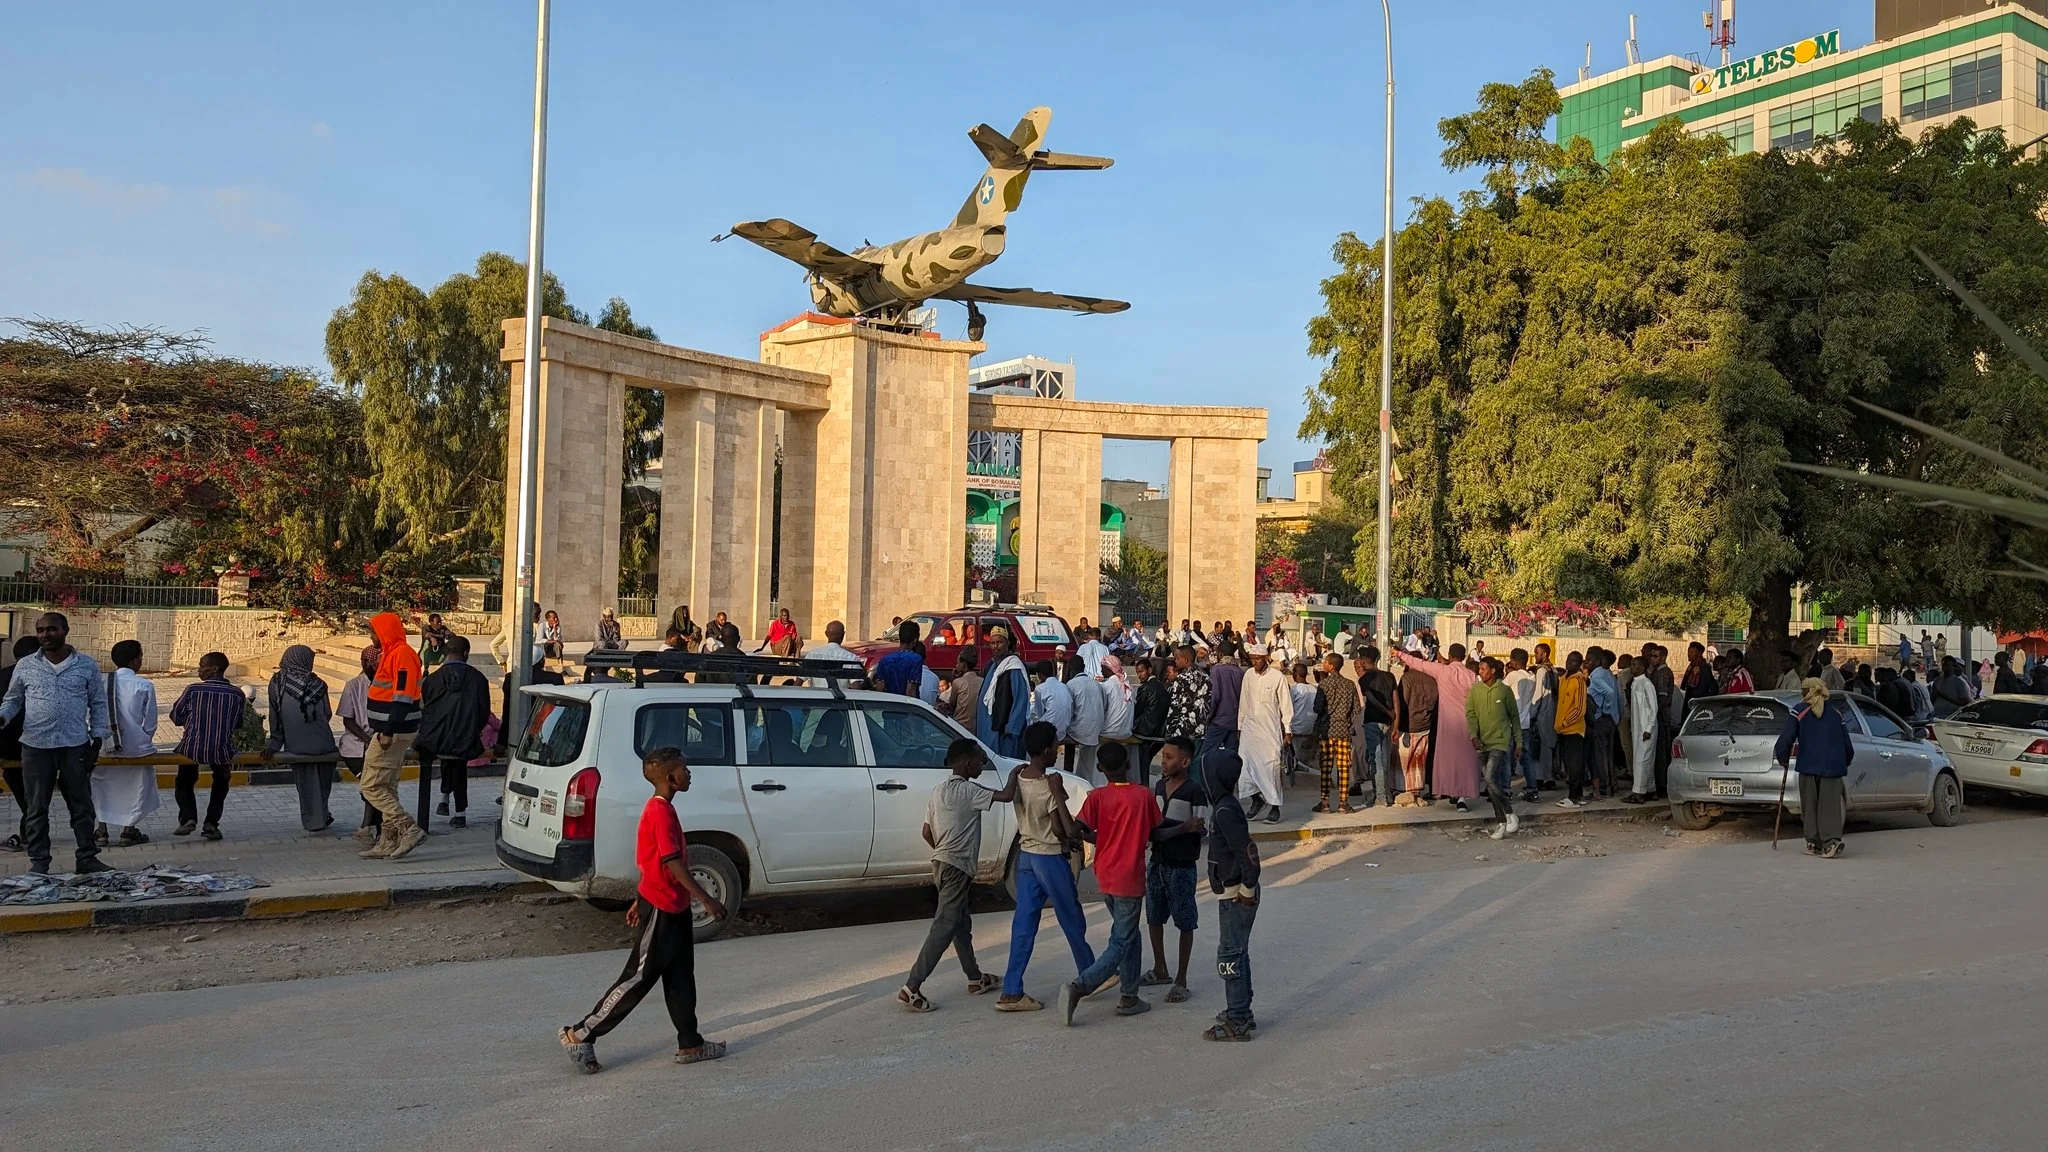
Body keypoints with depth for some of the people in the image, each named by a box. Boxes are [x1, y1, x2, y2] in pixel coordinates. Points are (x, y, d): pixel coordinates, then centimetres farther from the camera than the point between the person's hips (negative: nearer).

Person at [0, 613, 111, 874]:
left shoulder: (87, 665, 3)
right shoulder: (25, 666, 4)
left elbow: (98, 703, 7)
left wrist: (97, 738, -1)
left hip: (76, 746, 0)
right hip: (36, 746, 1)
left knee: (82, 805, 6)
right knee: (36, 808, 6)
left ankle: (86, 858, 14)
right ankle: (39, 861, 15)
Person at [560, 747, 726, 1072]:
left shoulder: (659, 808, 10)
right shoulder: (661, 811, -20)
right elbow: (672, 863, -26)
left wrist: (640, 900, 23)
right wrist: (706, 900, -25)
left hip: (672, 907, 10)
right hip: (660, 910, -10)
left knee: (680, 978, 13)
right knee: (639, 978, -2)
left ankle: (690, 1044, 20)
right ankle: (580, 1035, 6)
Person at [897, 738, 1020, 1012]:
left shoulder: (940, 790, 11)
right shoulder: (967, 790, -15)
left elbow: (927, 832, 14)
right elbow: (1006, 796, -22)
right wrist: (1014, 774, -4)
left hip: (942, 863, 10)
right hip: (957, 868, -10)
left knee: (960, 923, 19)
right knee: (944, 927, -9)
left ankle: (975, 979, 31)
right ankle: (911, 988, -12)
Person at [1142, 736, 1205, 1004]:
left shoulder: (1195, 791, -14)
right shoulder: (1159, 787, 7)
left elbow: (1200, 829, -16)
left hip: (1182, 867, -7)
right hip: (1157, 863, 7)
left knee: (1185, 923, 3)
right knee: (1154, 918, 15)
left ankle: (1181, 980, 11)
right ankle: (1160, 971, 31)